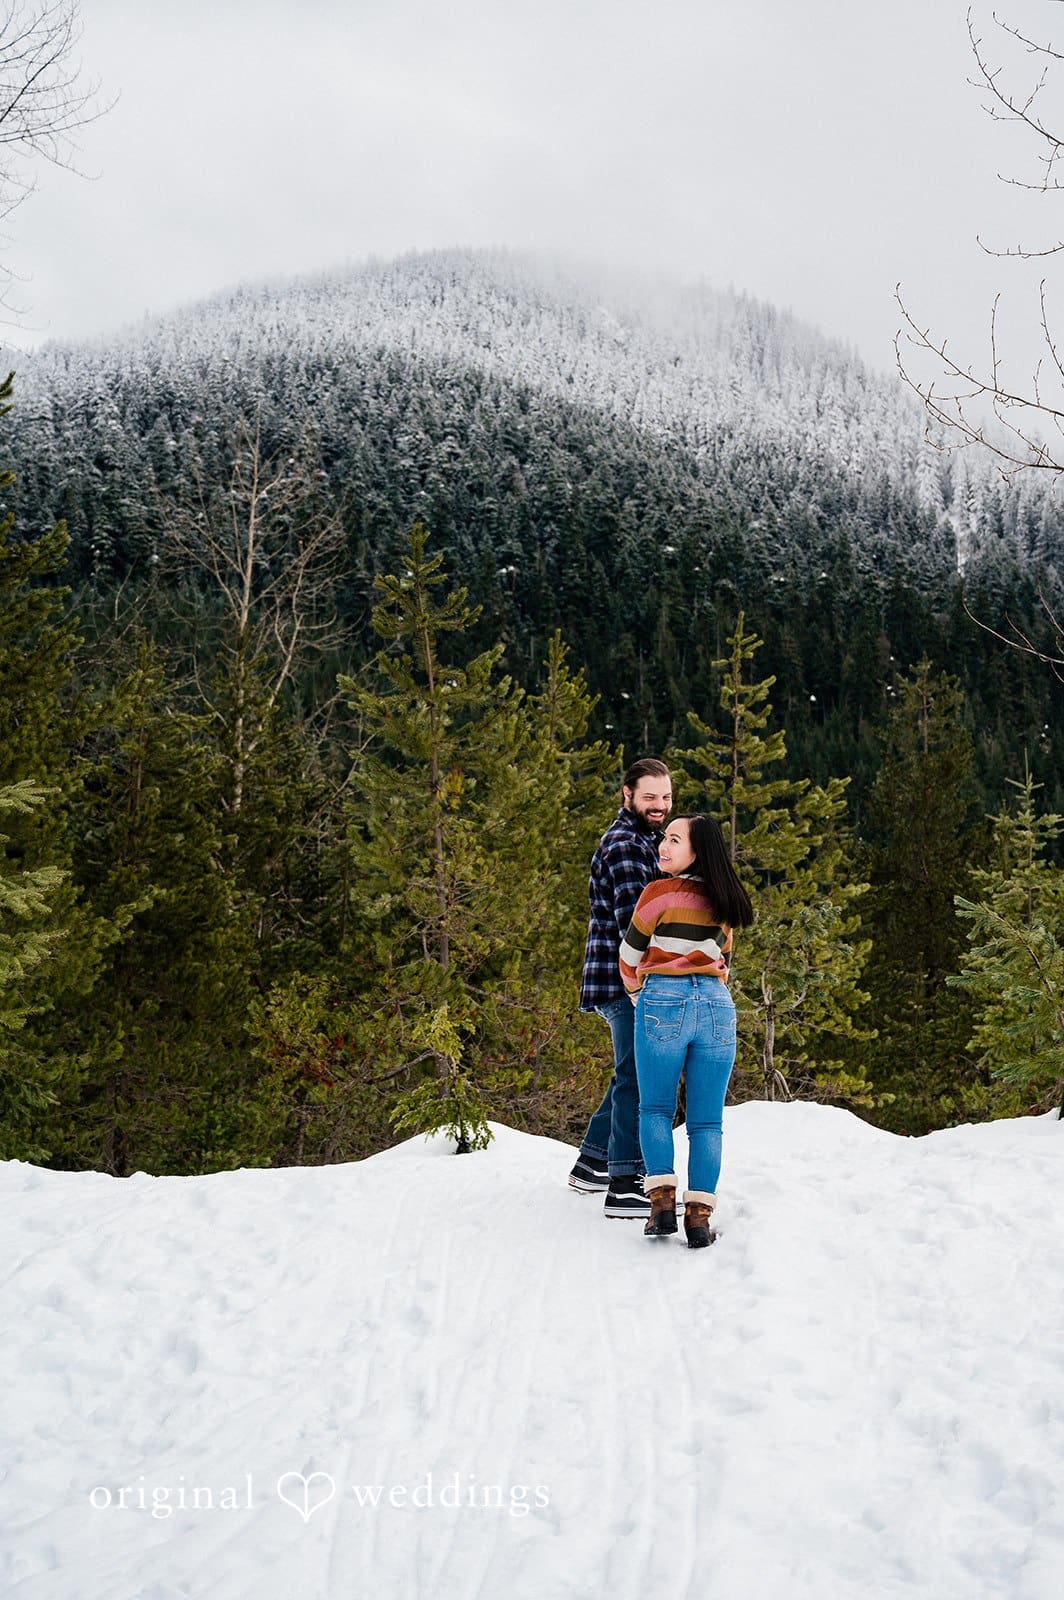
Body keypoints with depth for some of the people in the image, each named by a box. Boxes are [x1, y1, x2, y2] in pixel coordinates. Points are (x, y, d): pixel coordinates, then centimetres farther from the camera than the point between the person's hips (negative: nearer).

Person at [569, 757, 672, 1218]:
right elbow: (633, 920, -23)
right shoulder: (624, 844, -14)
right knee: (637, 1078, -9)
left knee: (632, 1075, 19)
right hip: (626, 979, -11)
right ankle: (624, 1187, -6)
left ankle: (592, 1163, 29)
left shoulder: (642, 841, 20)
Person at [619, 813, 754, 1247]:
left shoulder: (660, 892, -6)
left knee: (655, 1109, 10)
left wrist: (639, 999, 20)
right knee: (707, 1121, 6)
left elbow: (630, 959, 3)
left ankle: (662, 1203, 0)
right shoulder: (724, 902, 12)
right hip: (718, 1007, 4)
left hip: (664, 1004, -4)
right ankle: (699, 1217, 2)